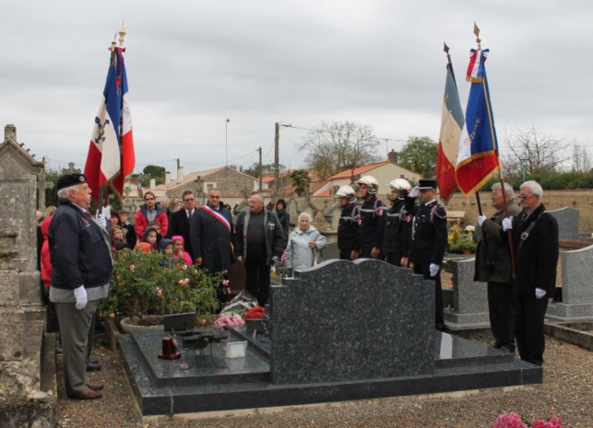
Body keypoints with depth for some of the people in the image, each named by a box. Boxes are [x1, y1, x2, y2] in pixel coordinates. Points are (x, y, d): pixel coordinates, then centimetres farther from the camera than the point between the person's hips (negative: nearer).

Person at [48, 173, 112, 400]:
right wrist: (77, 287, -26)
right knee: (76, 340, -1)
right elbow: (65, 256, -26)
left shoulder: (79, 214, 16)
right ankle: (76, 386, 7)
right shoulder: (66, 216, -18)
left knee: (82, 339, 18)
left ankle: (80, 379, 29)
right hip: (76, 292, -11)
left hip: (88, 289, 11)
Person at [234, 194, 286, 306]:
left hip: (265, 256, -1)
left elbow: (280, 237, 1)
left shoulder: (271, 216, 1)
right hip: (249, 255, 1)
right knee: (250, 283, 8)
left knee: (264, 283, 7)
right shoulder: (244, 216, 6)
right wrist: (238, 253, 0)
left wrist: (277, 254, -6)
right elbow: (237, 236, 7)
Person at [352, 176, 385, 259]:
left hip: (372, 248, -8)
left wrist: (377, 247, -21)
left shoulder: (378, 205, -11)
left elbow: (381, 228, -18)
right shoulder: (364, 205, 16)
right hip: (363, 247, 8)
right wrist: (356, 249, 19)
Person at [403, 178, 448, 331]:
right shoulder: (421, 208, 11)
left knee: (433, 292, 0)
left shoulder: (437, 211, -15)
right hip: (418, 259, 9)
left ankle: (438, 324, 9)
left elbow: (441, 240, -19)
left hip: (429, 261, -9)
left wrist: (436, 262, -22)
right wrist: (412, 195, 15)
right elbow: (409, 209, 35)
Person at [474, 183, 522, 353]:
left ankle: (507, 345, 5)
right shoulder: (498, 213, 18)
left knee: (505, 309, -3)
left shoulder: (513, 211, -14)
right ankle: (500, 341, 25)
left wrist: (486, 223, -18)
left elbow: (503, 235, -27)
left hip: (504, 271, -10)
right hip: (494, 270, 10)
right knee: (495, 310, 16)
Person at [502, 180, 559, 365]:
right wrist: (507, 230, -5)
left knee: (534, 325, 0)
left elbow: (549, 256, -17)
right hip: (520, 282, 8)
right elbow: (513, 246, 15)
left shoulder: (546, 221, -13)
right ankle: (525, 360, 24)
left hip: (535, 285, -8)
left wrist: (541, 285, -19)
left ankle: (534, 362, 11)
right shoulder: (520, 217, 13)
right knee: (519, 326, 13)